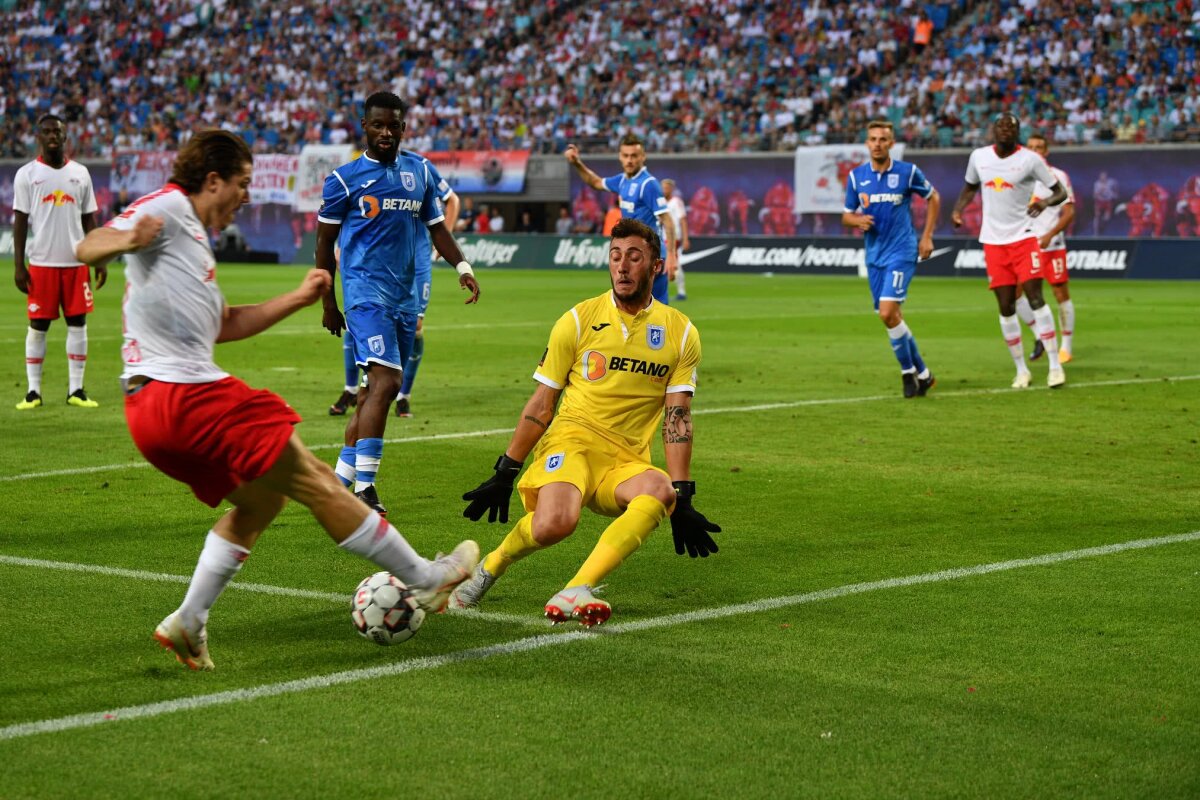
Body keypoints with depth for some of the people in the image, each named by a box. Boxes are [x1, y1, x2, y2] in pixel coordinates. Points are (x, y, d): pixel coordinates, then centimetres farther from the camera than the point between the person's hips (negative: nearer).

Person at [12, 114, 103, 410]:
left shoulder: (80, 173, 8)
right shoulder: (27, 174, 0)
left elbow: (89, 219, 11)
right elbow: (20, 221, 0)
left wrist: (100, 260, 5)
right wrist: (18, 265, -6)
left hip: (76, 261, 2)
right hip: (41, 262, -2)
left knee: (78, 323, 3)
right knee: (38, 325, 1)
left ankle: (76, 390, 9)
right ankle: (33, 391, 7)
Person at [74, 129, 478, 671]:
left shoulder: (191, 237, 25)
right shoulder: (168, 208, -4)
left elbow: (225, 325, 28)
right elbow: (86, 249, -16)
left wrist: (298, 298, 25)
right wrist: (126, 240, -39)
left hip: (151, 409, 11)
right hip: (183, 394, -11)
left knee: (259, 500, 21)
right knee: (313, 481, -4)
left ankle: (188, 624, 15)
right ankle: (425, 580, 2)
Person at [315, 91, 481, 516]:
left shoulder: (419, 171, 13)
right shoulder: (344, 178, -1)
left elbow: (436, 225, 19)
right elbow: (325, 242, 5)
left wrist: (462, 266, 2)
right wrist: (328, 302, 5)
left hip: (405, 295, 6)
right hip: (365, 291, -6)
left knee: (377, 389, 9)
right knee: (385, 381, -21)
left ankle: (341, 477, 21)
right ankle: (364, 485, -21)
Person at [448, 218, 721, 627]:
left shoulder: (680, 333, 7)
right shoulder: (579, 320, 4)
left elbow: (677, 417, 3)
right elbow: (542, 404, 8)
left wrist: (682, 500, -6)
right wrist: (503, 475, 7)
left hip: (625, 460, 2)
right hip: (571, 440, -1)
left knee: (660, 490, -35)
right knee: (552, 525, -33)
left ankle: (575, 593, -41)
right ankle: (490, 567, 0)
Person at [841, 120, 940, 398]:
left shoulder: (908, 172, -5)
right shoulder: (856, 176, 4)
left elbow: (933, 198, 10)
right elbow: (846, 216, 11)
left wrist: (927, 236, 4)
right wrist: (857, 220, -13)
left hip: (902, 252, -5)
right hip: (874, 255, 5)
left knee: (888, 313, -19)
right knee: (891, 317, 7)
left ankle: (909, 372, -1)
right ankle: (922, 374, 22)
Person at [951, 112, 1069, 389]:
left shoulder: (1030, 159, -7)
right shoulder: (978, 157, 4)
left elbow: (1060, 192, -4)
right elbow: (970, 187, 22)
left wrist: (1046, 201, -27)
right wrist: (957, 210, 3)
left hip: (1022, 237, -3)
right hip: (993, 241, 3)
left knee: (1035, 297, -13)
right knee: (1006, 307, 3)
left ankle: (1054, 365, -8)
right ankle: (1021, 369, 12)